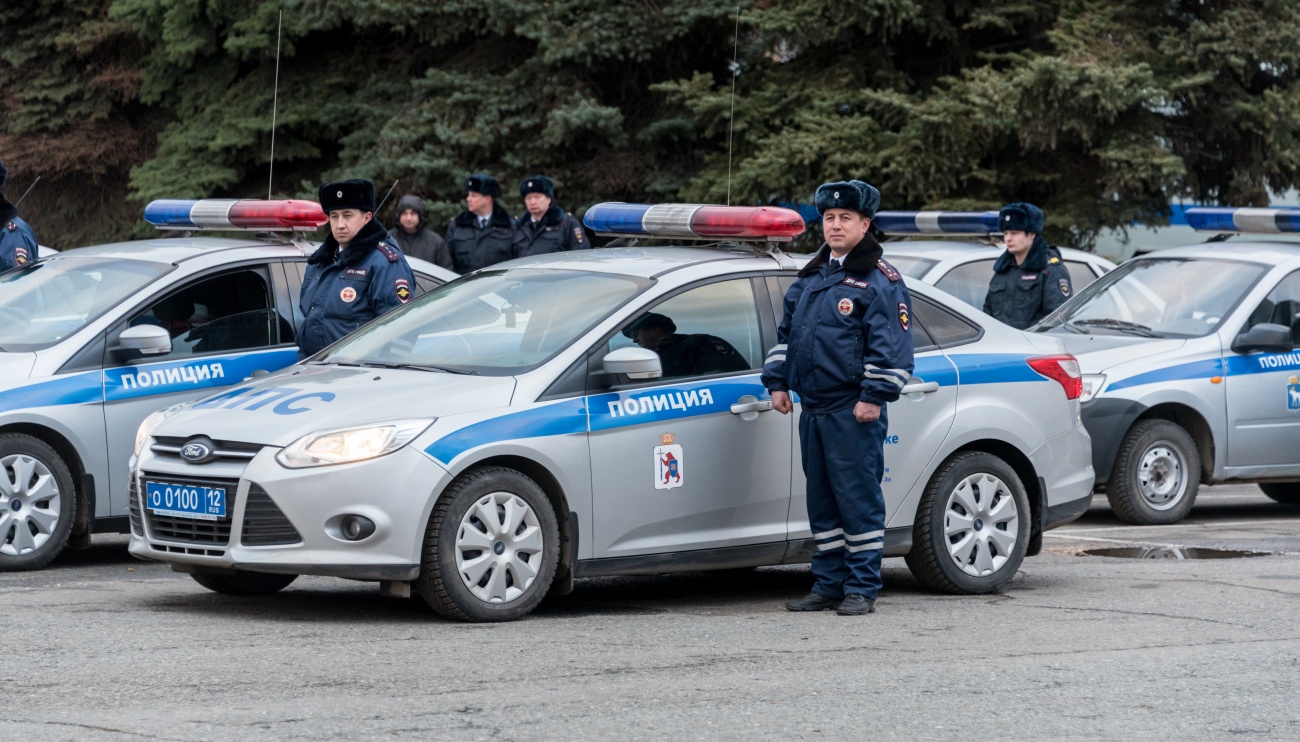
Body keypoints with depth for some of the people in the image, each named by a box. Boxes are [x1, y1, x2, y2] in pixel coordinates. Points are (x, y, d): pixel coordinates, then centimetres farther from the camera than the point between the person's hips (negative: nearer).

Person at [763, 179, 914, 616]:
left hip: (854, 412, -8)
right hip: (813, 409, 8)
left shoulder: (880, 281, -5)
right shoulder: (811, 277, 18)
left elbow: (891, 343, -11)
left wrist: (874, 397, -16)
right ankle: (829, 585, 17)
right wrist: (777, 382, 16)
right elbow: (786, 332, 25)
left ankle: (862, 589, -1)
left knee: (858, 499, -5)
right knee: (821, 502, 10)